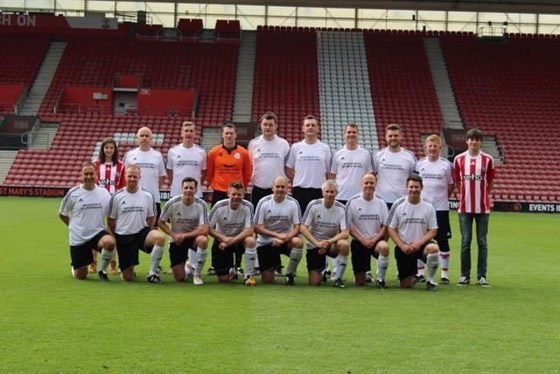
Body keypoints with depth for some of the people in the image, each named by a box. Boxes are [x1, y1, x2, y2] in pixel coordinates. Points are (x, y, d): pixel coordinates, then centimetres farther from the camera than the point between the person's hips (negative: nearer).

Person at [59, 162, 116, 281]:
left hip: (98, 232, 1)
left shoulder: (104, 193, 0)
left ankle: (102, 270, -7)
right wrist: (75, 226, 9)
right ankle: (75, 267, 42)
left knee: (110, 242, -36)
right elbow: (62, 215, 7)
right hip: (78, 238, -1)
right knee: (80, 276, 3)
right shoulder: (73, 193, -5)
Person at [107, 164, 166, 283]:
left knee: (160, 237, -34)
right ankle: (129, 271, 39)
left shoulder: (147, 196, 1)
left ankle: (152, 273, -18)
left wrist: (147, 235, 1)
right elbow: (111, 220, 5)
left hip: (141, 232, 1)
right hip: (123, 237, -1)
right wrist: (115, 238, 4)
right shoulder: (116, 197, -3)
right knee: (127, 278, -2)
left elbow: (151, 217, 11)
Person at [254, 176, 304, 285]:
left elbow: (297, 227, -7)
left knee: (298, 242, -35)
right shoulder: (264, 202, -9)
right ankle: (275, 264, 32)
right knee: (267, 280, -6)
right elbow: (257, 228, -10)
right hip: (265, 242, -1)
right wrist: (277, 235, -22)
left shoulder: (293, 203, -6)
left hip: (286, 240, 1)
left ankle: (290, 274, -12)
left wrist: (285, 238, -25)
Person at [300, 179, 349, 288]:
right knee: (314, 282, -9)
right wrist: (317, 243, -23)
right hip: (314, 245, 0)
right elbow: (303, 228, -12)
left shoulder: (341, 208, -9)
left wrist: (328, 242, -29)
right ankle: (323, 270, 30)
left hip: (332, 243, 0)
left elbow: (345, 233, -15)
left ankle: (338, 278, -17)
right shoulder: (313, 205, -10)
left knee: (344, 244, -35)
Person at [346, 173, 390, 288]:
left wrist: (375, 239, -13)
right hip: (359, 242, -1)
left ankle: (380, 279, -17)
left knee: (384, 247, -38)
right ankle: (364, 275, 36)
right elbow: (349, 226, -3)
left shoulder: (381, 203, 4)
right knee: (360, 283, -4)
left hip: (376, 240, 1)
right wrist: (362, 240, -13)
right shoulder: (353, 202, -2)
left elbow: (385, 226, 3)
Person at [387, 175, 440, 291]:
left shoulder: (428, 207, -1)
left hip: (421, 246, 0)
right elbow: (391, 228, -1)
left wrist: (419, 243, -17)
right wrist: (402, 245, -13)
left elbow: (433, 230, -1)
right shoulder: (398, 205, -2)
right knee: (406, 285, -3)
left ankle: (430, 280, -12)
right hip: (403, 248, 0)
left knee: (433, 248, -36)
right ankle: (412, 276, 37)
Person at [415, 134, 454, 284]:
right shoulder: (419, 164, 5)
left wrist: (442, 198, 1)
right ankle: (420, 272, 15)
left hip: (441, 208, -2)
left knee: (442, 241, 1)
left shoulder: (446, 165, 0)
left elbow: (451, 186, 6)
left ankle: (445, 274, 8)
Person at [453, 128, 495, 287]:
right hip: (465, 207, 1)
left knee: (482, 241, 2)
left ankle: (482, 276, 7)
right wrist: (466, 194, 10)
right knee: (465, 241, 3)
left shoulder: (488, 159, 1)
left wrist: (482, 195, 8)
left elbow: (490, 182, 9)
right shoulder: (459, 159, 3)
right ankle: (465, 275, 10)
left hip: (482, 207, 0)